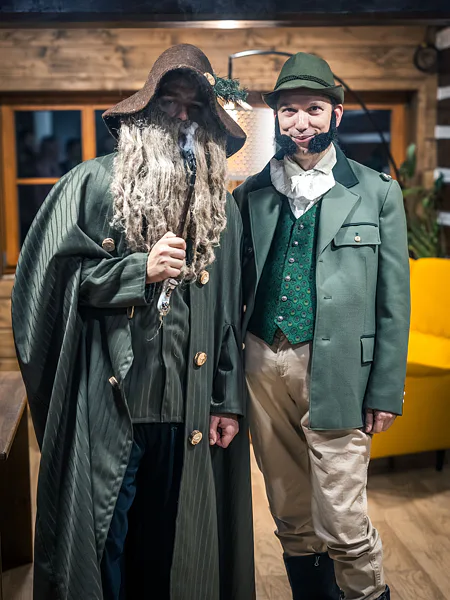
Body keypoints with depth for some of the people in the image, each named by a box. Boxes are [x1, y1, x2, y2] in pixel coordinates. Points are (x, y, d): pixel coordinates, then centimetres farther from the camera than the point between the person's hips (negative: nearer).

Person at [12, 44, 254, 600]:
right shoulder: (92, 183, 0)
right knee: (104, 538, 7)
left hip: (186, 409, 3)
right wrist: (140, 269, -14)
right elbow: (49, 277, -5)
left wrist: (227, 401, 6)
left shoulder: (219, 206, 11)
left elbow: (228, 310, 9)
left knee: (171, 537, 14)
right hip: (107, 403, -3)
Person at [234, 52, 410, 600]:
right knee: (290, 517, 15)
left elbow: (393, 302, 1)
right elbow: (237, 288, 9)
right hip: (265, 366, 3)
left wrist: (386, 392, -3)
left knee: (342, 524, -2)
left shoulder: (377, 192, 2)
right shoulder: (251, 194, 9)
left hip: (335, 373, -3)